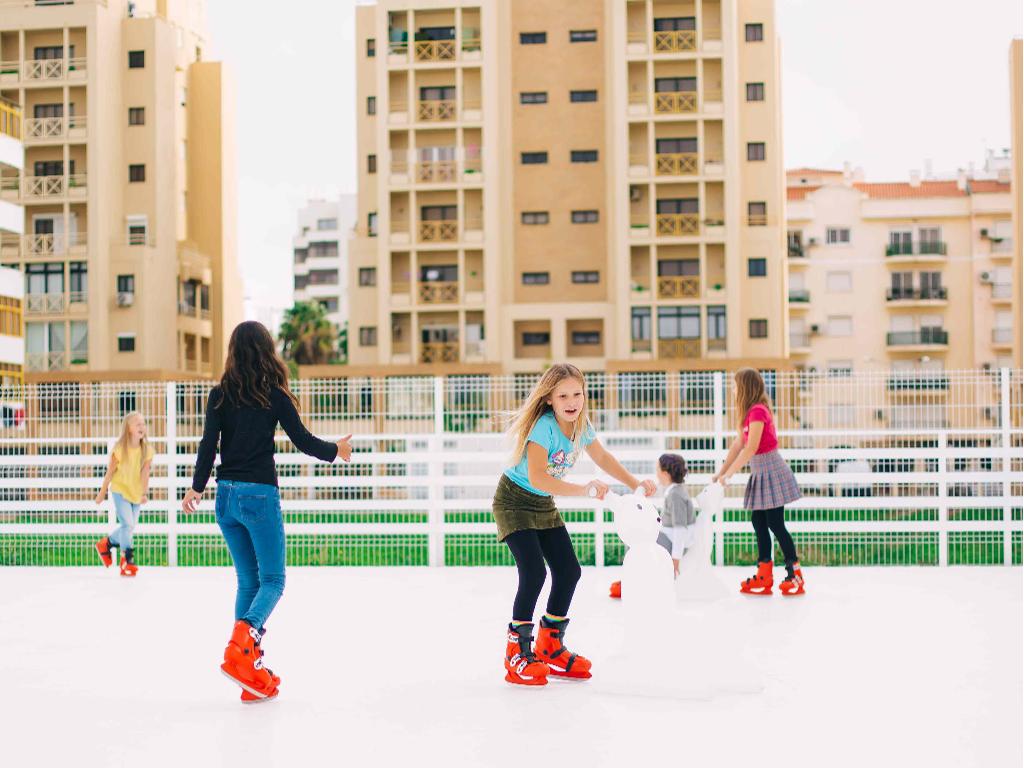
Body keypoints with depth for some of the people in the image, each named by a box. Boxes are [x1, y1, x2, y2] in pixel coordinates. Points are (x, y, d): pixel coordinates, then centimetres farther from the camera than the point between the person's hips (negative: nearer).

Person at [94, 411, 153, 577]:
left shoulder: (147, 450, -9)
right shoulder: (120, 449, -16)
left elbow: (145, 473, -13)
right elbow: (110, 472, -8)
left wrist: (145, 493, -24)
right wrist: (102, 493, -1)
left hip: (136, 492, 4)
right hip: (120, 490, -4)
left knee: (130, 526, 13)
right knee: (127, 524, -15)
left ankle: (106, 544, 39)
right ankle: (127, 561, -3)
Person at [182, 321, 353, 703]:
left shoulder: (220, 394, 3)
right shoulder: (274, 394, -6)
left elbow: (208, 444, -2)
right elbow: (302, 439, -3)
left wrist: (197, 488, 5)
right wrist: (336, 449, 14)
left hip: (227, 495, 4)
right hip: (260, 496, -4)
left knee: (248, 580, 13)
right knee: (272, 580, 3)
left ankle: (253, 673, 10)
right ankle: (240, 646, -23)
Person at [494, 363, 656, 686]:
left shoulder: (581, 425, -6)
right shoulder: (543, 426, -29)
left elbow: (602, 457, 13)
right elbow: (537, 477, -39)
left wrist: (635, 484, 3)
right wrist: (585, 490, -44)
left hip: (544, 505, 8)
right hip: (514, 501, -8)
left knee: (569, 571, 6)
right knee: (534, 572, -19)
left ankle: (550, 647, 23)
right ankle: (517, 653, -6)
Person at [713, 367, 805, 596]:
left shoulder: (758, 411, -19)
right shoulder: (750, 412, 11)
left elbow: (751, 448, -24)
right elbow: (738, 445, 13)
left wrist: (729, 474, -21)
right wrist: (720, 473, 12)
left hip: (771, 471, -9)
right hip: (760, 473, 9)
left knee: (775, 524, -6)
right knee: (758, 523, 10)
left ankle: (796, 575, 1)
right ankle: (764, 577, 14)